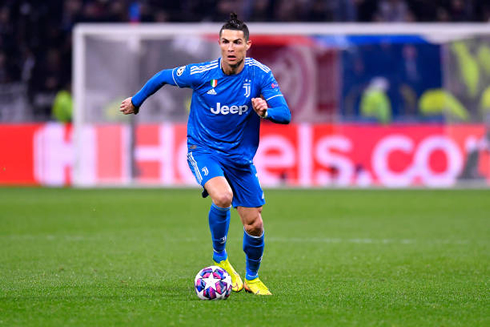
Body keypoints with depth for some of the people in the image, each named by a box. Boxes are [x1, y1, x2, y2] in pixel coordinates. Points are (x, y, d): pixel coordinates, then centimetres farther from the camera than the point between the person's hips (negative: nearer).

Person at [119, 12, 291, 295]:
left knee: (254, 224, 2)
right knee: (223, 197, -31)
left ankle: (252, 278, 31)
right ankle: (220, 258, -5)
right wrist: (136, 101, 16)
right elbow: (164, 77, 4)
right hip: (204, 150, -3)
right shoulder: (202, 73, -15)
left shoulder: (260, 75, -12)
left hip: (240, 156, 3)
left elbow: (285, 114, -15)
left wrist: (266, 111, -38)